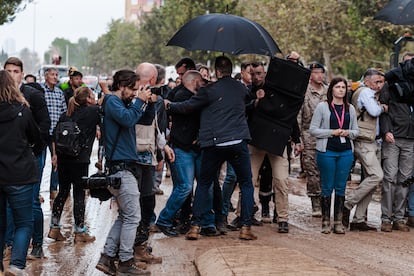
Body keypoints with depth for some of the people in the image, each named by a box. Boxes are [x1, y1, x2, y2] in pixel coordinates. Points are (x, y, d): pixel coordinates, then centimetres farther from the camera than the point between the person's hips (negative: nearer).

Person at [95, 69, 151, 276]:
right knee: (132, 216, -6)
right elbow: (127, 119, -26)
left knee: (124, 216, 14)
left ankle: (107, 257, 15)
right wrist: (139, 101, -15)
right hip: (121, 167, -10)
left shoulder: (121, 102, 20)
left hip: (122, 167, 10)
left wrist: (143, 102, 8)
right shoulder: (112, 101, -10)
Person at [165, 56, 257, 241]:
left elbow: (187, 107, -1)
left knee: (203, 184, 12)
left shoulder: (210, 90, -4)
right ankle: (245, 227, 4)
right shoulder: (241, 88, 8)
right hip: (238, 142, 1)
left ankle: (195, 226, 6)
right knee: (246, 184, 11)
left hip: (214, 144, -1)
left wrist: (169, 105, 16)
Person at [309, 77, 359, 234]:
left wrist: (347, 133, -6)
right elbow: (313, 129, -3)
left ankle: (338, 221, 12)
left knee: (341, 187, 5)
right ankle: (326, 221, 10)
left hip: (346, 152, 3)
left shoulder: (350, 109, 13)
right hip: (327, 151, -3)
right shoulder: (322, 107, 1)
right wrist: (332, 132, -12)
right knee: (327, 187, 1)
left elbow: (356, 131, 16)